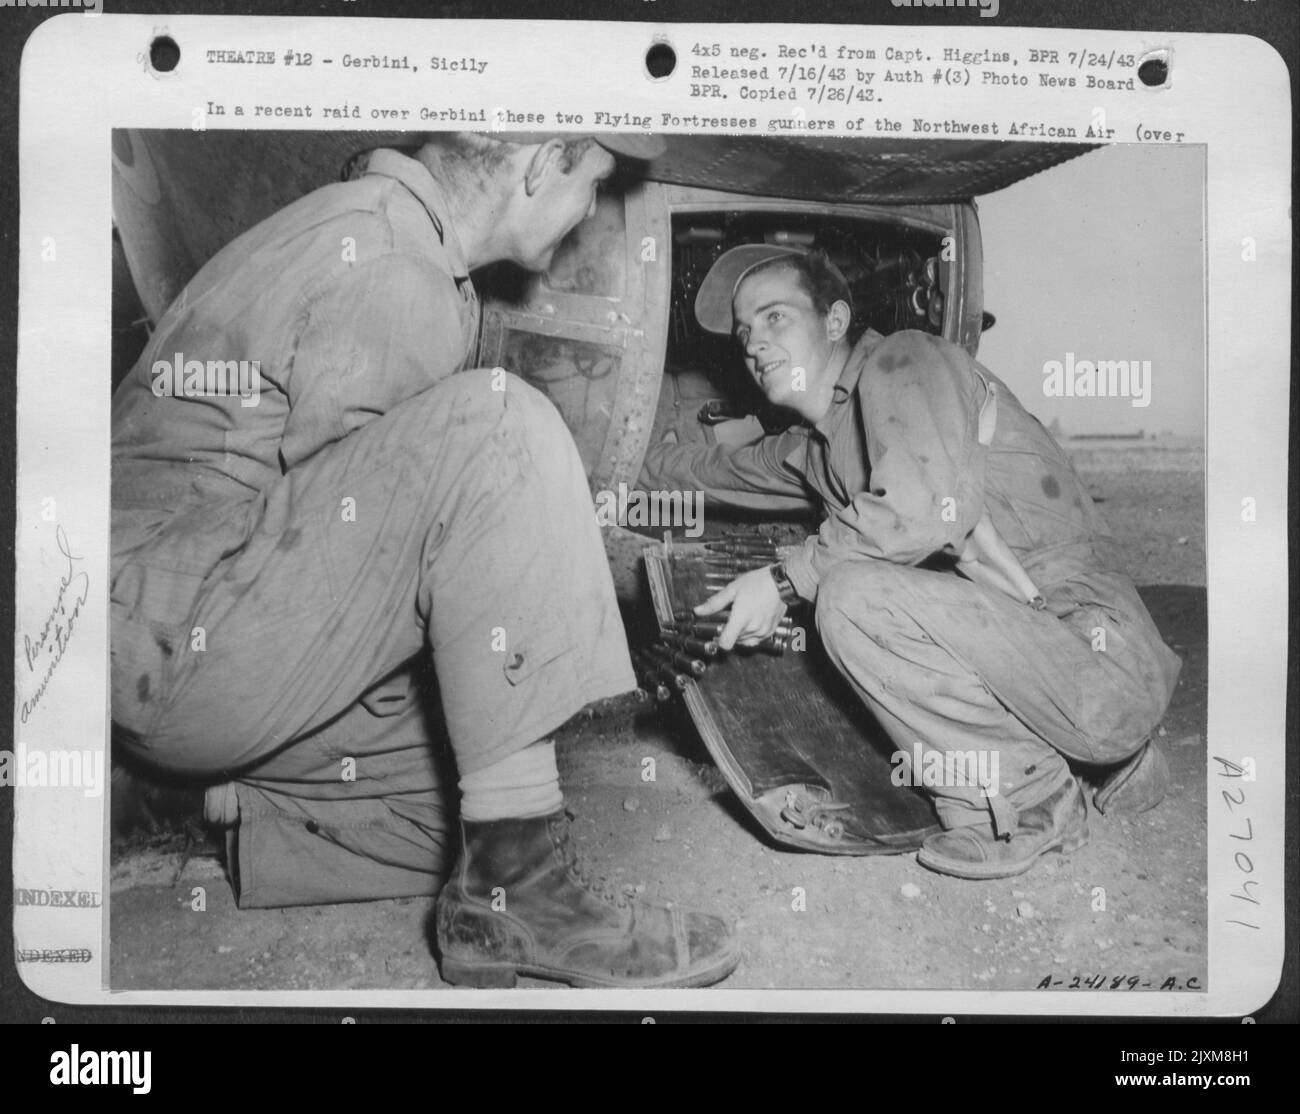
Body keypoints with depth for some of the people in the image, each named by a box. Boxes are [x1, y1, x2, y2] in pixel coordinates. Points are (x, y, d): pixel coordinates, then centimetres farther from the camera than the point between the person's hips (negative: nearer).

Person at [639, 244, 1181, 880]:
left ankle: (1026, 798, -5)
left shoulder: (902, 363, -6)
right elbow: (719, 470, 38)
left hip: (1101, 655, -9)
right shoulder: (814, 449, 19)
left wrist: (786, 581, -13)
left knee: (853, 594, -21)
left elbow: (931, 508, -23)